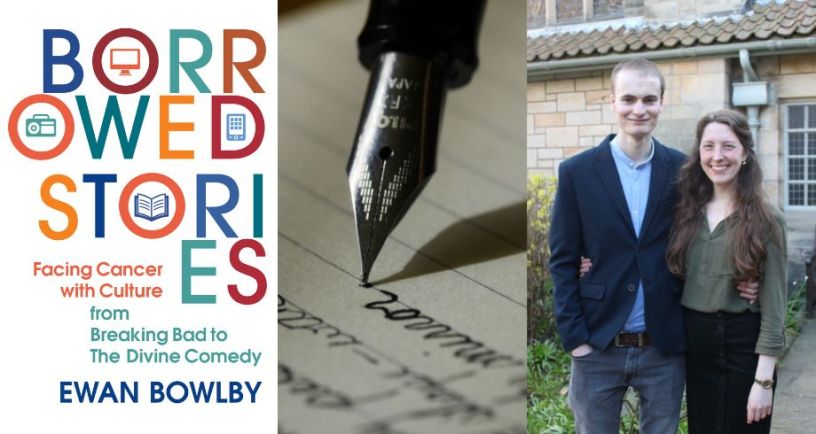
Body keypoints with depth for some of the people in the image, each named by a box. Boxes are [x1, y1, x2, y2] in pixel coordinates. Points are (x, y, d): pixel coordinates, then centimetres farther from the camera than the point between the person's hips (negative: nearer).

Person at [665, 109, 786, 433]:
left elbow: (773, 306, -10)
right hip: (694, 345, 4)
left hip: (742, 346, -4)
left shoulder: (766, 220, -8)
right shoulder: (687, 213, 4)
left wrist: (764, 379, -14)